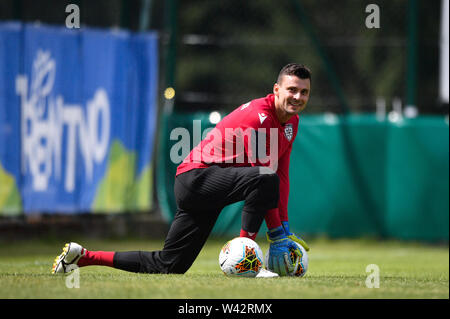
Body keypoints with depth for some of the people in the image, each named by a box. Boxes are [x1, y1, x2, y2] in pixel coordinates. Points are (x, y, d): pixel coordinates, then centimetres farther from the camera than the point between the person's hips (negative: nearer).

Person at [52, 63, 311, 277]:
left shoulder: (291, 121, 10)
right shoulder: (259, 117, -20)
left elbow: (282, 176, 13)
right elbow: (265, 176, -21)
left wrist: (285, 227, 6)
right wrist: (276, 234, -20)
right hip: (195, 178, -9)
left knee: (168, 266, 7)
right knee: (265, 180, -34)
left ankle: (83, 256, 16)